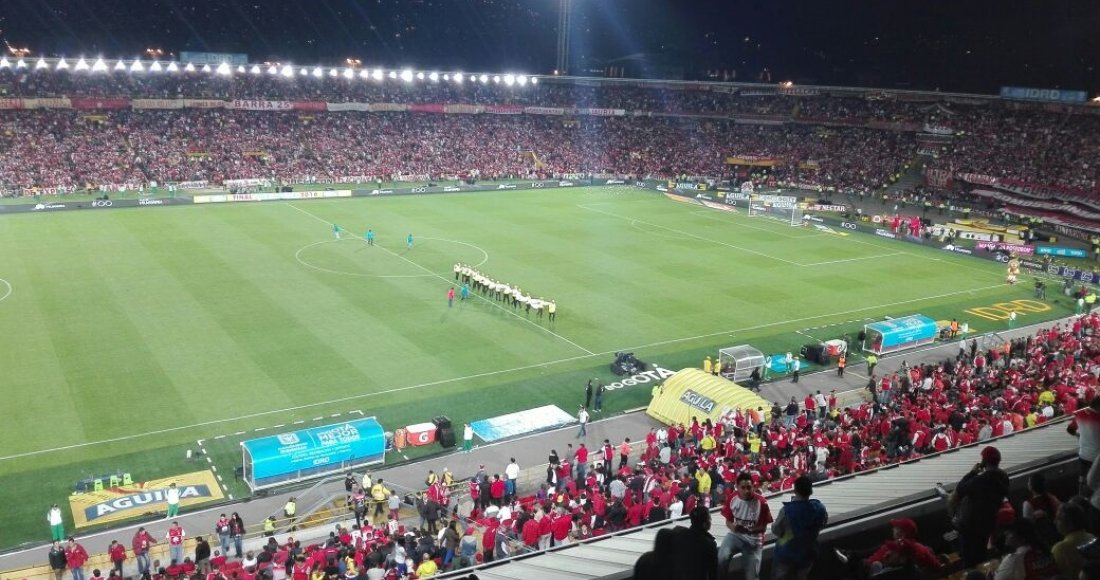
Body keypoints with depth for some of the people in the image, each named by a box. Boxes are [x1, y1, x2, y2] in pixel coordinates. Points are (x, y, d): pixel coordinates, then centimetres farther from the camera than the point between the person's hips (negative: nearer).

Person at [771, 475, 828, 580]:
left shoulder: (787, 510, -28)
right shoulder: (820, 508, -15)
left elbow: (776, 530, -15)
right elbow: (823, 523, 6)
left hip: (786, 554, -4)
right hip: (807, 553, 4)